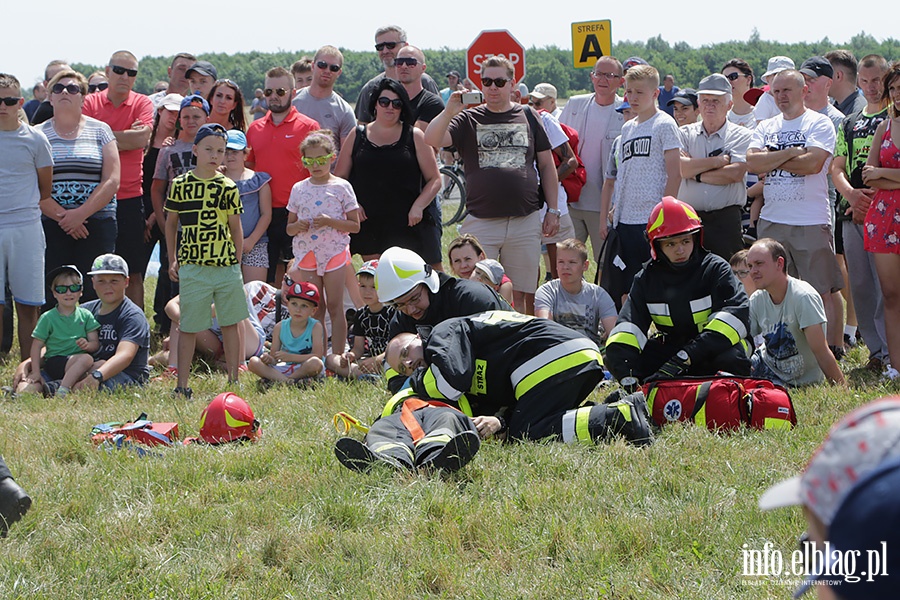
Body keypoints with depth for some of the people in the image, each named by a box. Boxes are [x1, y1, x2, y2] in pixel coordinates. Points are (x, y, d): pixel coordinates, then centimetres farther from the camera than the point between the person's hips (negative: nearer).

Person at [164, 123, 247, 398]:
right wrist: (172, 260, 8)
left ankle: (233, 379, 16)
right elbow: (171, 223, 10)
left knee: (230, 324, 8)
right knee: (189, 327, 1)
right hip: (193, 267, -2)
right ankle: (182, 384, 7)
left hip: (226, 265, 2)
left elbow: (235, 228, 10)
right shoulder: (180, 185, 0)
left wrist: (236, 261, 7)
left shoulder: (228, 187, 3)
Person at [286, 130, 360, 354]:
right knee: (315, 309, 6)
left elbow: (354, 225, -4)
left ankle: (337, 356, 0)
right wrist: (298, 225, -11)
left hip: (334, 251, -3)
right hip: (307, 253, 3)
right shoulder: (299, 189, 8)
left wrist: (330, 222, -18)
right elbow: (289, 228, 12)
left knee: (335, 306, -3)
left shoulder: (341, 187, -2)